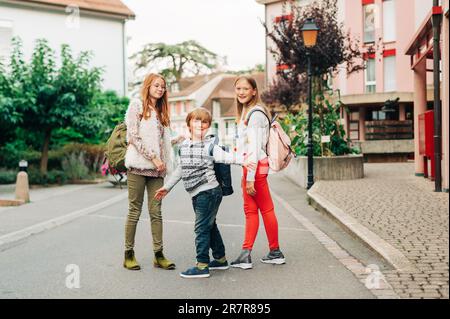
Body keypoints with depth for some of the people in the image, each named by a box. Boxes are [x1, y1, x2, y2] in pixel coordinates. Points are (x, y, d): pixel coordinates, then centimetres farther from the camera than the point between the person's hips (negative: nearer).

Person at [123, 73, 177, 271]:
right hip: (138, 165, -6)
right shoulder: (137, 105, 1)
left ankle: (158, 254, 6)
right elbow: (133, 136, -9)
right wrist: (153, 157, -12)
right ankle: (129, 254, 6)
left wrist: (165, 162, 7)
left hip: (157, 168, 6)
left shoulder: (161, 112, 21)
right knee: (135, 211, -2)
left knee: (156, 212, 3)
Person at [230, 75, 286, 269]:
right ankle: (246, 254, 14)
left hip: (256, 167, -10)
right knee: (250, 210, 9)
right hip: (248, 166, 10)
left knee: (265, 209, -1)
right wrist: (246, 175, 15)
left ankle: (275, 252, 9)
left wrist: (250, 177, -20)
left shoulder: (255, 113, -13)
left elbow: (255, 147, -18)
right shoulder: (246, 112, 17)